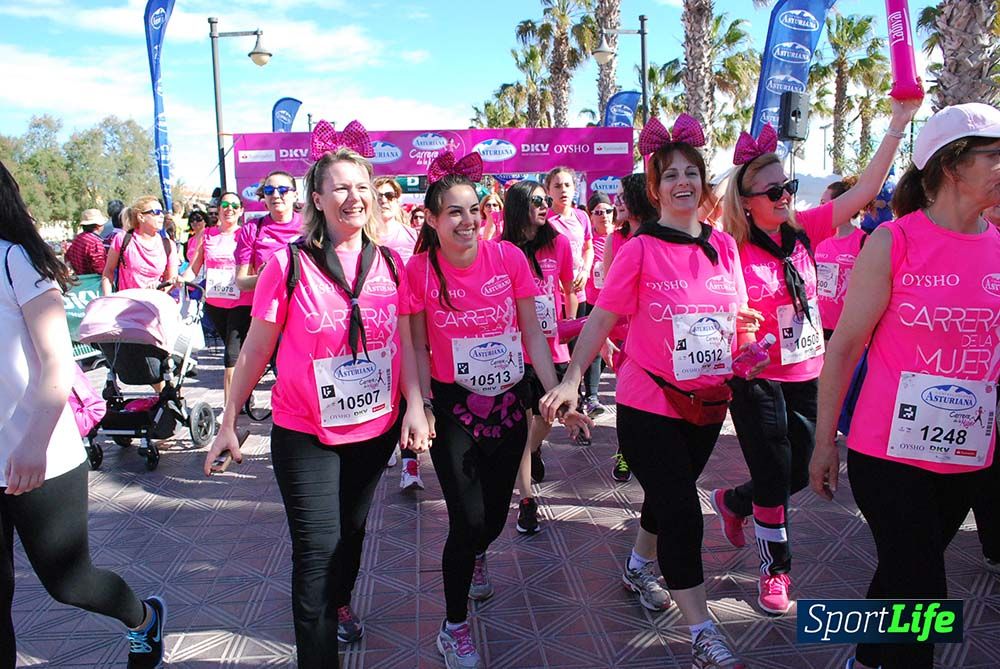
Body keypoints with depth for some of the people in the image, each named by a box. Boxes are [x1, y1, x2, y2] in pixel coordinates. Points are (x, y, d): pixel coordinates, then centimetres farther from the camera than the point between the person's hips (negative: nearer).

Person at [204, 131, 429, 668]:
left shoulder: (389, 265, -1)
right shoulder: (289, 265, -12)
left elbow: (404, 345, 2)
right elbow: (255, 351, -6)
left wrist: (415, 406, -9)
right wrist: (228, 422, -3)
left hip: (375, 428, 4)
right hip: (304, 434, -4)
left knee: (352, 528, 23)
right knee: (317, 549, -4)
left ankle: (340, 602, 52)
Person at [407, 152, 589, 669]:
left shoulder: (508, 257, -8)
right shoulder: (419, 270, -10)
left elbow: (532, 334, -4)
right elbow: (418, 348, -3)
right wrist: (422, 405, -11)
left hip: (508, 402, 2)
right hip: (453, 407, -2)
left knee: (496, 512, 15)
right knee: (468, 519, -6)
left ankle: (475, 555, 54)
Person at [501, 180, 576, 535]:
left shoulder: (558, 243, 0)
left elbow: (569, 290, 11)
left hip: (552, 345, 3)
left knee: (547, 414, 17)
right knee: (522, 422, 0)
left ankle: (534, 450, 51)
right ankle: (527, 498, 10)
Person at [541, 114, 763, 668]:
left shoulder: (723, 245, 3)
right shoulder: (640, 249, -12)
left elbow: (739, 316, 14)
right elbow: (602, 317, -10)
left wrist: (749, 350, -4)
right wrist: (572, 379, -15)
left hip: (707, 404, 6)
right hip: (649, 406, -5)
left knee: (671, 497, 22)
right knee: (682, 512, -3)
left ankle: (638, 566, 48)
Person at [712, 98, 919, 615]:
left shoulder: (802, 232, -1)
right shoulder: (733, 252, -15)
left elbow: (863, 191, -2)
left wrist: (897, 125, -6)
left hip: (805, 378, 6)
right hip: (757, 381, -6)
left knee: (797, 473, 16)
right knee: (774, 479, 4)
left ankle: (732, 502, 44)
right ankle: (775, 569, 25)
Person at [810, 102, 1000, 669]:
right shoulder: (892, 242, -11)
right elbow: (845, 347, -8)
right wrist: (824, 442, -6)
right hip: (888, 454, -5)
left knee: (903, 575, 21)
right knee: (921, 593, -1)